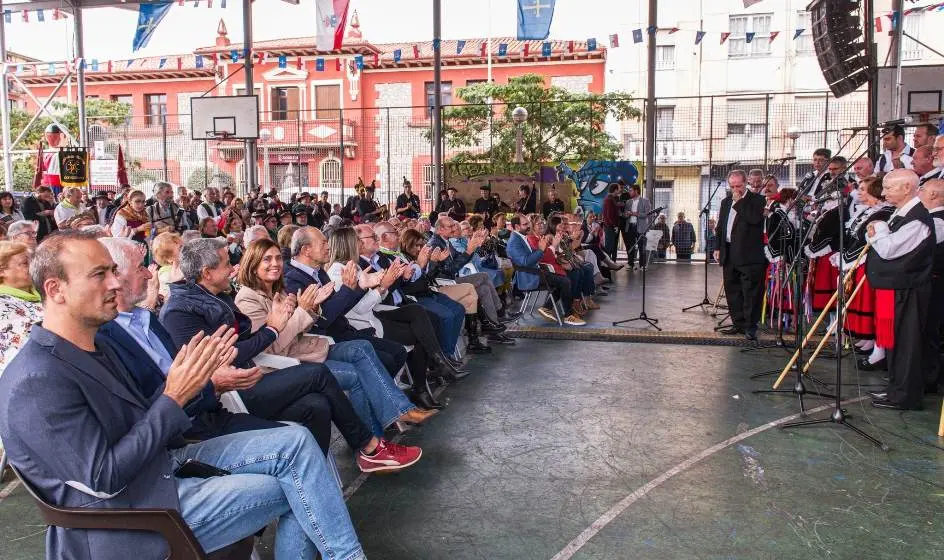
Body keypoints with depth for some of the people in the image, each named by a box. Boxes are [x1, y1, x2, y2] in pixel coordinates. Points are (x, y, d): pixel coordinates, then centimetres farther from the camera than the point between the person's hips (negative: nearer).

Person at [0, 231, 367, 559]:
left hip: (166, 462, 9)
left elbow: (140, 421, 10)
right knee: (293, 486, -11)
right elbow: (103, 479, -22)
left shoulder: (92, 349, 10)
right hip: (137, 509, -9)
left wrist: (190, 379, -5)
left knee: (295, 441, -3)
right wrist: (174, 397, -20)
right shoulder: (36, 382, -20)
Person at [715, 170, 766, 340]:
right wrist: (718, 247, 13)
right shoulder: (726, 202, 18)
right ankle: (738, 323, 20)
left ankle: (750, 327, 0)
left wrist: (739, 202, -13)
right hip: (729, 254, 7)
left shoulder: (757, 200, -2)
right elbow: (720, 226, 21)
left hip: (749, 255, -7)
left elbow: (754, 219, -21)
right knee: (732, 291, 11)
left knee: (750, 292, -4)